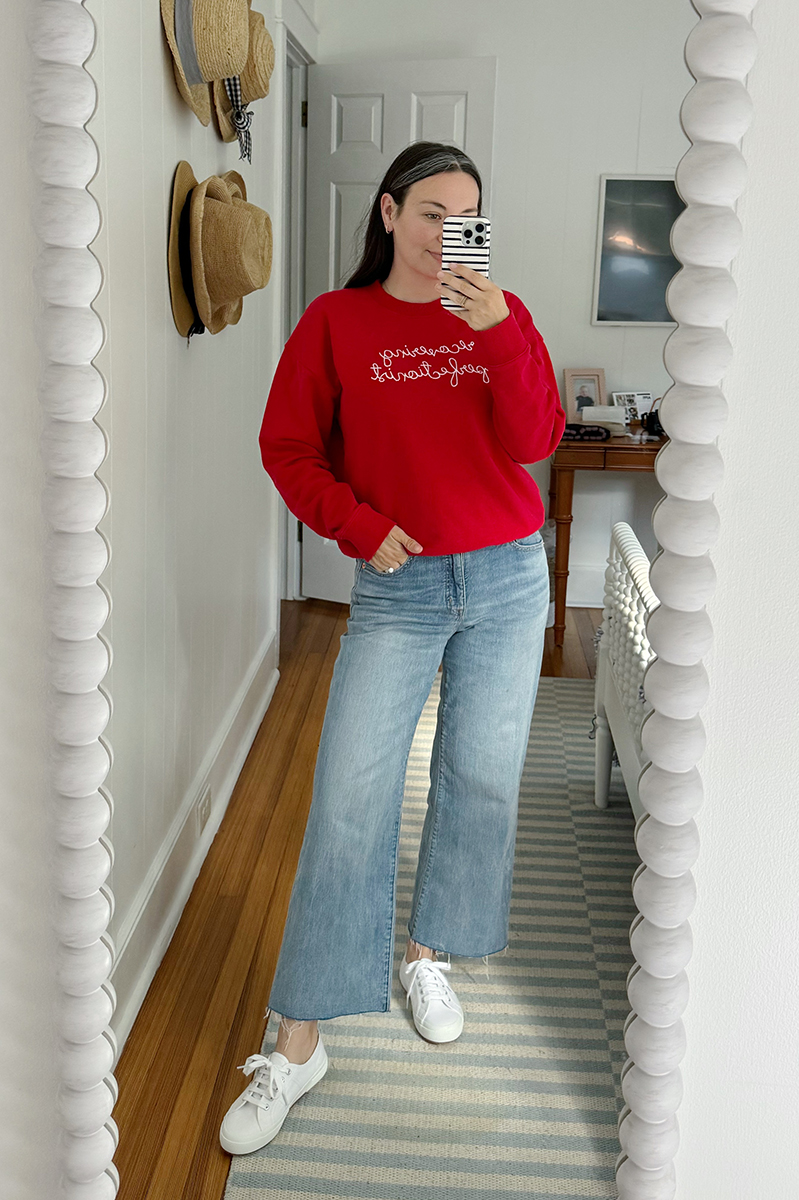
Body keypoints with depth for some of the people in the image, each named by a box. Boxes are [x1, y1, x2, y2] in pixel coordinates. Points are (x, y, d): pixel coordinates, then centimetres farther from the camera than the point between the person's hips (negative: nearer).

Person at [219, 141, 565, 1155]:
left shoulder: (502, 315, 3)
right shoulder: (338, 321, -1)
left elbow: (533, 443, -8)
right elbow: (288, 447, 1)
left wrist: (499, 331, -21)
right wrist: (361, 527, -11)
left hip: (507, 578, 3)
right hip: (398, 587, -2)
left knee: (481, 779, 9)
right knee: (348, 796, -7)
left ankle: (428, 957, 33)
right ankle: (298, 1043, 2)